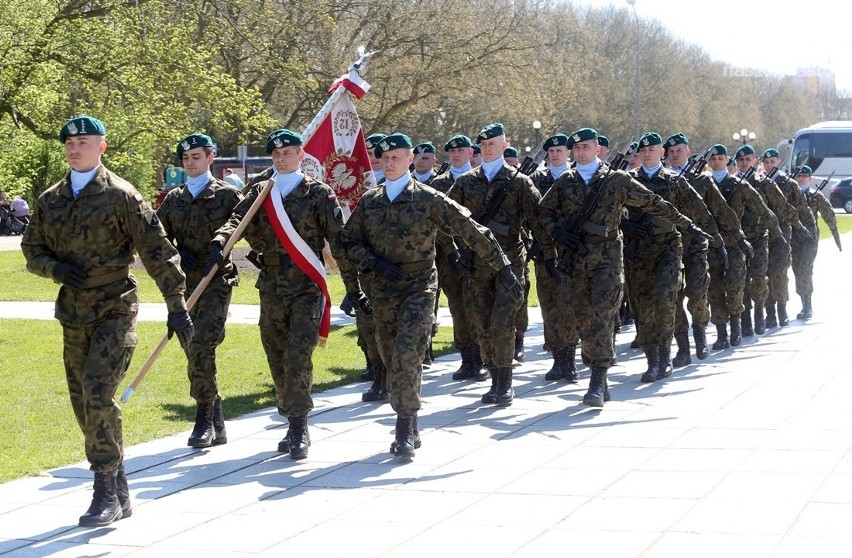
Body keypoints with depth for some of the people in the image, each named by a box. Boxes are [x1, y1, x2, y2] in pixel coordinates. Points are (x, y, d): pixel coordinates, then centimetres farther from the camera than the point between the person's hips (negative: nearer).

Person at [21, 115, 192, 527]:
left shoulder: (121, 196, -6)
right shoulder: (50, 199, 9)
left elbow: (158, 252, -7)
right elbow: (31, 249, 14)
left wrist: (176, 306, -11)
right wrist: (57, 269, -8)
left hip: (115, 311, -6)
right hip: (73, 314, 6)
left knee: (98, 397, -17)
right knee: (84, 405, 9)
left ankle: (106, 496, -8)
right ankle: (119, 493, 21)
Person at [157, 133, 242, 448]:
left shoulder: (227, 195, 1)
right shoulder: (173, 199, 13)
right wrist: (177, 254, -3)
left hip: (216, 282, -5)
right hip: (184, 283, 5)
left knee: (201, 348, -18)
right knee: (195, 353, 8)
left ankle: (204, 421, -9)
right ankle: (216, 425, 19)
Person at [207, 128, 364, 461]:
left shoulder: (319, 194, 1)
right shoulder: (260, 194, 10)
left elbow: (339, 243, 1)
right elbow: (237, 220, -9)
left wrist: (353, 288, 0)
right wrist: (219, 243, -31)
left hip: (307, 289, -4)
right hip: (271, 289, 4)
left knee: (298, 358, -14)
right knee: (278, 361, 7)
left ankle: (299, 427, -6)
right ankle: (295, 425, 19)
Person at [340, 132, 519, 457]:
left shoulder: (429, 199, -5)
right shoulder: (369, 202, 8)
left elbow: (472, 232, -3)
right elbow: (349, 242, 13)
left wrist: (502, 268, -4)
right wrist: (374, 262, -7)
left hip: (419, 287, -4)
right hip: (383, 291, 4)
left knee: (407, 355, -18)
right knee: (392, 360, 7)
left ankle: (405, 430, -15)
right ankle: (409, 429, 19)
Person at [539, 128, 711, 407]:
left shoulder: (617, 180, 2)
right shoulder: (565, 182, 10)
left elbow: (654, 204, 7)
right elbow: (544, 209, 21)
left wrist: (687, 225, 8)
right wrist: (556, 231, 1)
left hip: (606, 258, -3)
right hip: (574, 260, 3)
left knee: (603, 317, -13)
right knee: (585, 320, 4)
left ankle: (598, 383, -16)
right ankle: (599, 379, 13)